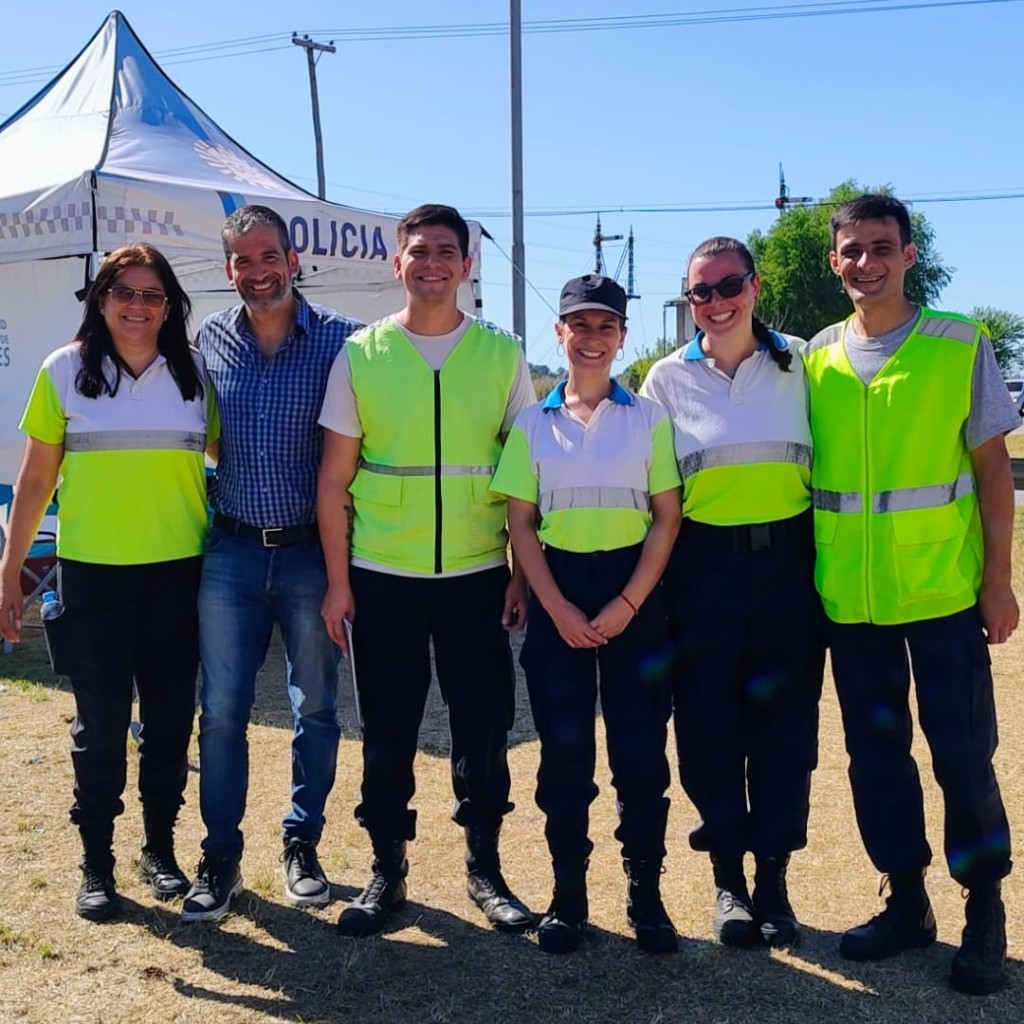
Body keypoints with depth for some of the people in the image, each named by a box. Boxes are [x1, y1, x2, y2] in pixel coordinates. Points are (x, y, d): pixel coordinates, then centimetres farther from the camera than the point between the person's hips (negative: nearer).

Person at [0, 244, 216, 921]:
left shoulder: (195, 373, 4)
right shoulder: (65, 371, 1)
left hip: (180, 572, 2)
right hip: (93, 573, -1)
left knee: (170, 717, 9)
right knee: (100, 721, 5)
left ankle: (160, 849, 27)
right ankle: (97, 861, 21)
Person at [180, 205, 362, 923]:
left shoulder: (340, 339, -7)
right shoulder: (210, 339, 3)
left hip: (312, 552, -2)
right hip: (232, 551, 2)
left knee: (316, 707, 10)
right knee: (221, 711, 5)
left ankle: (303, 847, 27)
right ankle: (221, 857, 19)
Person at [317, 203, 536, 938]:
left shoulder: (502, 355, 3)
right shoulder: (361, 354, 2)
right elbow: (334, 478, 2)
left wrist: (524, 574, -1)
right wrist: (337, 581, -2)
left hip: (477, 574, 0)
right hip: (383, 576, 0)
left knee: (484, 727, 7)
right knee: (388, 732, 9)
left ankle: (485, 870, 25)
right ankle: (388, 871, 25)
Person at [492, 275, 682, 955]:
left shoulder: (648, 418, 3)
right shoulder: (533, 423, 6)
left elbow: (667, 517, 0)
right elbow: (520, 522, 3)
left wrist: (628, 604, -9)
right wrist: (558, 608, -7)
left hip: (635, 592, -1)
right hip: (559, 594, 1)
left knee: (641, 748, 2)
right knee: (563, 750, 5)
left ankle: (646, 893, 16)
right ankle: (568, 893, 17)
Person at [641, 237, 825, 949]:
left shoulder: (798, 363, 4)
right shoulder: (668, 377, 4)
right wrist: (653, 579, -1)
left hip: (788, 562, 0)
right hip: (704, 565, 0)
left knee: (784, 722, 5)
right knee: (709, 724, 4)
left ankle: (774, 878, 20)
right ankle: (728, 881, 20)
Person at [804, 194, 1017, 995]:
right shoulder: (814, 359, 5)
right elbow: (798, 472, 10)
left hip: (943, 590, -3)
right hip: (850, 596, 3)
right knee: (875, 753, 11)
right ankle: (906, 900, 28)